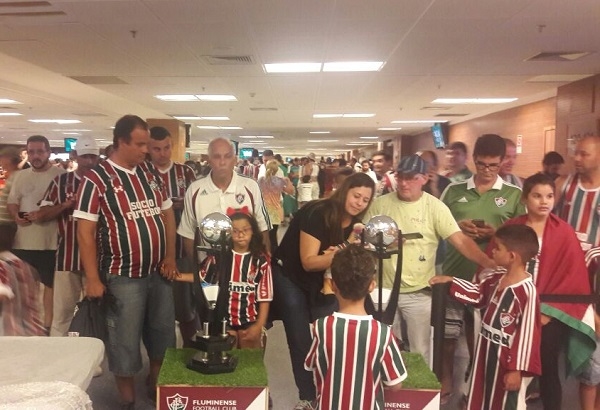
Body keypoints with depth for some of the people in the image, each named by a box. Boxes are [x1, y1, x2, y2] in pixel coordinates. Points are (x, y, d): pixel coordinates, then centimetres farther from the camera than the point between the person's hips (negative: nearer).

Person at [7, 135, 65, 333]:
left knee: (49, 283, 5)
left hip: (50, 241, -5)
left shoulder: (61, 174, -5)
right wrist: (16, 215, -4)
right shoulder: (20, 175, 12)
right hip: (22, 240, 5)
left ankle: (47, 324, 16)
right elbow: (11, 202, 17)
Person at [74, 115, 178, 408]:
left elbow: (167, 213, 11)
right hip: (123, 276, -5)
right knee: (125, 341, 8)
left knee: (163, 333, 18)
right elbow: (85, 231, -12)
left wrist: (170, 256, 3)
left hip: (158, 272, 6)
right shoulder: (96, 179, -11)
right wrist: (93, 279, -14)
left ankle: (157, 385, 41)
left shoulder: (151, 172, 5)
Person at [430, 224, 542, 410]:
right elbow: (478, 294, 19)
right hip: (486, 349, 8)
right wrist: (450, 281, 12)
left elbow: (527, 333, -23)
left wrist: (517, 368, -19)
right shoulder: (497, 277, 0)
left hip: (507, 356, -8)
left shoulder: (526, 290, -26)